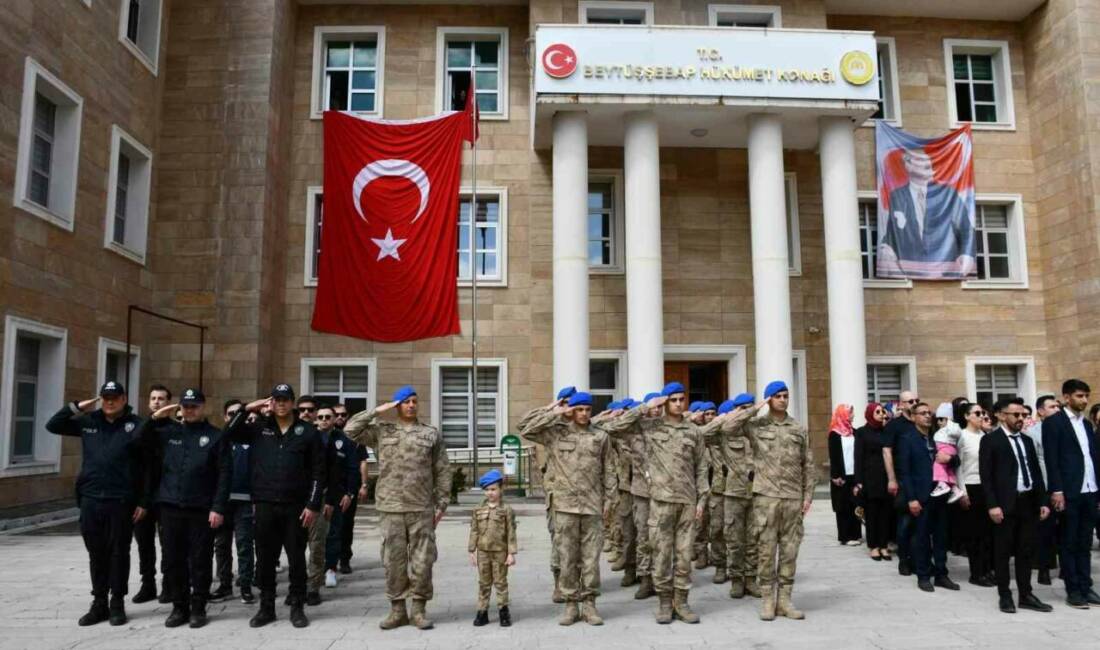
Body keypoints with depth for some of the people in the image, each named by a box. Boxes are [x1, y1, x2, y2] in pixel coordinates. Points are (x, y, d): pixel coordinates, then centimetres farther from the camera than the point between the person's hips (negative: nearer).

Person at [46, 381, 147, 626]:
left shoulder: (136, 425, -5)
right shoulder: (88, 422, 8)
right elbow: (52, 425, 14)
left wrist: (143, 502, -8)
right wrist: (75, 407, -1)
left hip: (121, 502, -4)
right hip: (90, 499, 4)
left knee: (118, 553, 6)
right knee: (96, 554, 12)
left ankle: (117, 604, 16)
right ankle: (99, 603, 22)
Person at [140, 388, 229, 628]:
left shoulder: (216, 436, 0)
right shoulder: (169, 431, 11)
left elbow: (224, 475, -5)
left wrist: (218, 508, -12)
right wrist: (154, 418, -4)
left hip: (202, 510, -3)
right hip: (170, 507, 4)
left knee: (200, 561, 4)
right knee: (173, 560, 9)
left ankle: (198, 609, 15)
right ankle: (179, 607, 22)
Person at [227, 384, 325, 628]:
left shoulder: (307, 431, 0)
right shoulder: (259, 428, 8)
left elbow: (318, 471, -2)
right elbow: (229, 434, 5)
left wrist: (313, 505, -8)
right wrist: (247, 409, -2)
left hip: (296, 506, -2)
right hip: (265, 505, 2)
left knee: (297, 559, 6)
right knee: (265, 559, 9)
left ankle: (297, 607, 17)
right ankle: (266, 607, 21)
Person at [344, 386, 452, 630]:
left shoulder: (432, 434, 7)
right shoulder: (381, 431, 9)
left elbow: (442, 472, 7)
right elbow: (351, 430, 0)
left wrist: (442, 503, 1)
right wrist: (377, 411, -2)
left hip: (422, 508, 0)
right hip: (390, 508, 1)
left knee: (422, 560, 2)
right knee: (393, 560, 6)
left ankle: (419, 609, 14)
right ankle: (397, 609, 18)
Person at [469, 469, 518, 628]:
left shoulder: (506, 510, -4)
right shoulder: (478, 510, 4)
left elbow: (511, 533, -4)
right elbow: (474, 531, 6)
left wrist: (511, 553, -7)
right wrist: (472, 551, 4)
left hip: (500, 552, -3)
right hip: (483, 552, 3)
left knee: (500, 582, 6)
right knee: (483, 583, 9)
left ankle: (503, 611, 16)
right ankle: (482, 612, 16)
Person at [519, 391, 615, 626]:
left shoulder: (600, 436, 6)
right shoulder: (555, 432, 3)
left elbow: (608, 470, 10)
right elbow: (526, 428, -8)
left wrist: (608, 499, 4)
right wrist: (554, 412, -7)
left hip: (592, 506, 1)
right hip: (565, 505, -1)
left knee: (591, 558, 4)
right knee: (568, 557, 5)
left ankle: (589, 603, 15)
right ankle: (571, 604, 15)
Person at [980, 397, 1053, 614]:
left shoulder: (1027, 440, 15)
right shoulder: (990, 440, -4)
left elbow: (1036, 472, 16)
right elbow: (986, 475, -10)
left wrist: (1042, 502, 9)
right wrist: (992, 505, -16)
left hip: (1028, 502, 6)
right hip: (1006, 504, -6)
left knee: (1026, 551, 11)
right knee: (1003, 552, 3)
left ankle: (1026, 595, 19)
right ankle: (1005, 596, 11)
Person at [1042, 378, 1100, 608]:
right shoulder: (1053, 422, -6)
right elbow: (1051, 459, -11)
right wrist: (1056, 490, -16)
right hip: (1069, 492, -6)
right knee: (1069, 543, 2)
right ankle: (1073, 590, 8)